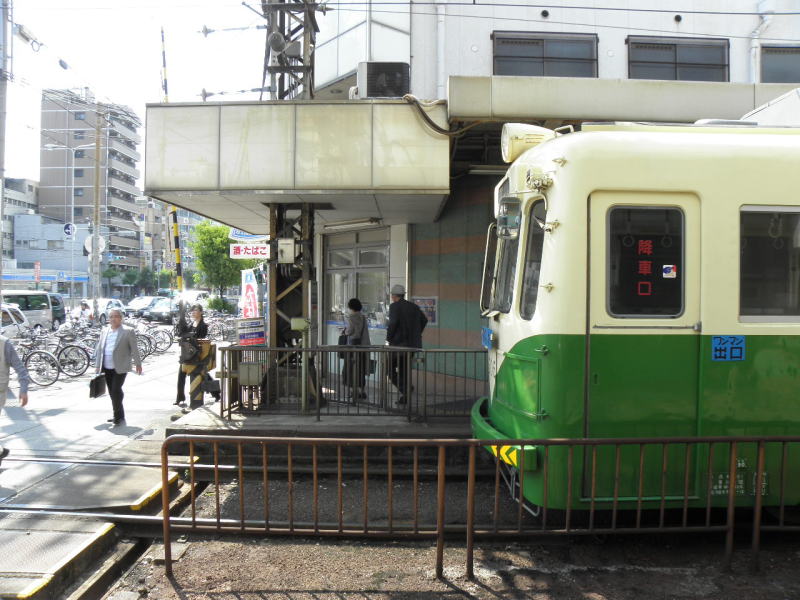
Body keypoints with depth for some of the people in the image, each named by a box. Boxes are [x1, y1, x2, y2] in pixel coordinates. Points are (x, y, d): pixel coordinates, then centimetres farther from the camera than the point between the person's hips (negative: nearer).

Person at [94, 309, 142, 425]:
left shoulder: (128, 331, -4)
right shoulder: (105, 331, 12)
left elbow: (134, 348, -1)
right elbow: (99, 349, 15)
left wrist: (138, 363, 0)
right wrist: (98, 365, 12)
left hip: (120, 368, -6)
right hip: (107, 368, 6)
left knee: (116, 390, -12)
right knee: (112, 392, 10)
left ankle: (118, 416, -2)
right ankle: (119, 415, 21)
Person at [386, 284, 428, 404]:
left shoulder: (394, 306, -9)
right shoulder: (414, 306, 11)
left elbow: (393, 323, -22)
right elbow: (424, 320, 12)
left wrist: (388, 339, -9)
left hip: (398, 343, -6)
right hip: (412, 344, 7)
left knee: (389, 368, 6)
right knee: (404, 369, 15)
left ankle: (404, 390, -11)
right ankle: (404, 397, 13)